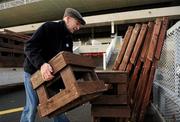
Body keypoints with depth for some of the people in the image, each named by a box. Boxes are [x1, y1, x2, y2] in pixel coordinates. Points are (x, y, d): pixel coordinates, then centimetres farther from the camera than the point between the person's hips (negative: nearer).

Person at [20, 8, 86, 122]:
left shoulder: (68, 38, 5)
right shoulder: (49, 27, -17)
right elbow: (30, 46, -27)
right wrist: (41, 64, -41)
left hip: (51, 74, 7)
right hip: (34, 72, -6)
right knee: (32, 106, 2)